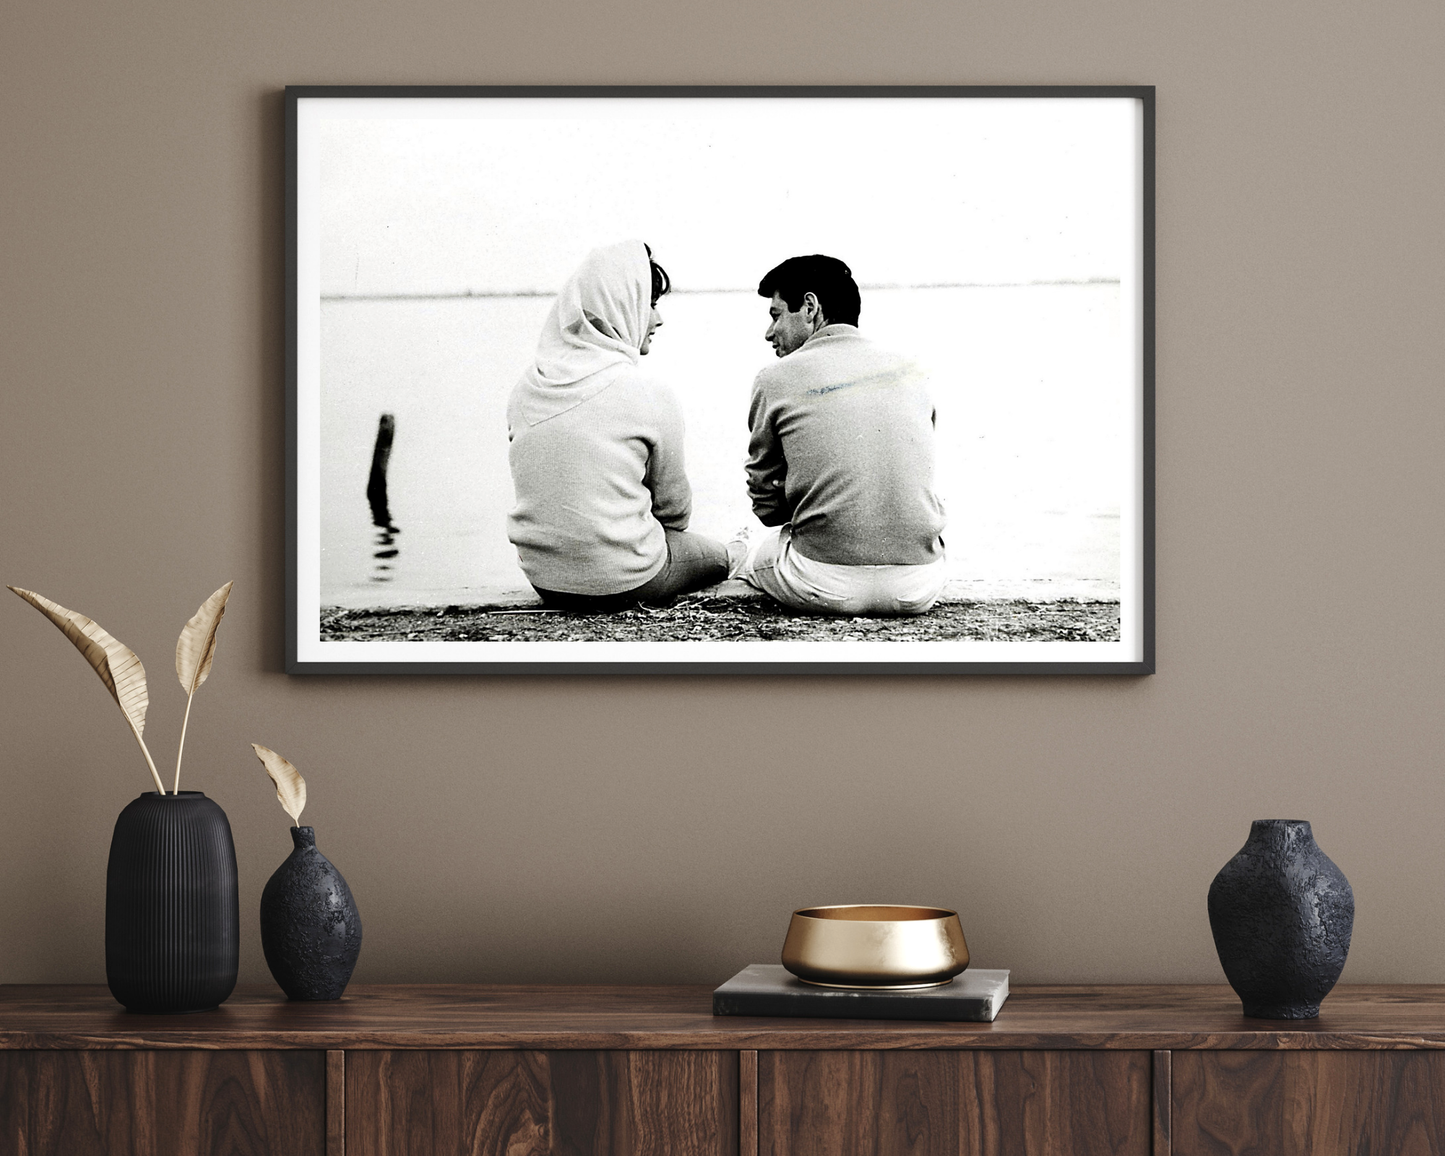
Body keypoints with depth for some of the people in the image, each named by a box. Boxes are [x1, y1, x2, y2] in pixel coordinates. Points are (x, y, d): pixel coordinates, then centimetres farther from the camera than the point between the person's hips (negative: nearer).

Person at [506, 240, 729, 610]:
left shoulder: (526, 388, 0)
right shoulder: (650, 396, -16)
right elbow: (674, 507, -2)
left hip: (543, 579, 5)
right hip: (624, 582, -5)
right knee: (716, 557, 26)